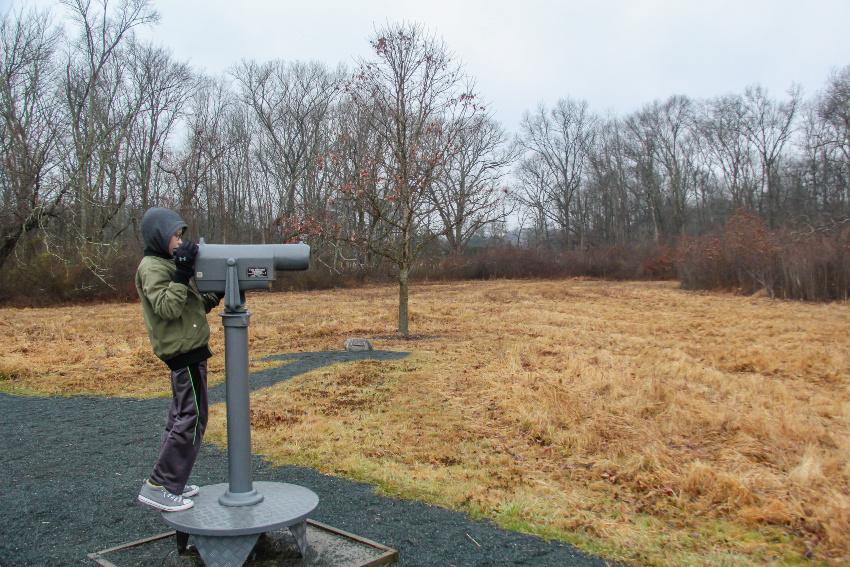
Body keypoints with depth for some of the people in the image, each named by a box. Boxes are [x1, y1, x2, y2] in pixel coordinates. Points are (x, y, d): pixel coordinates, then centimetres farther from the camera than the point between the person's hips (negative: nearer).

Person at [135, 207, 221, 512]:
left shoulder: (167, 264, 19)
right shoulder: (152, 267, -11)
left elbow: (195, 307, 20)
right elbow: (167, 308, -25)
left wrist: (215, 294, 6)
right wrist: (182, 275, -29)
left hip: (188, 351, 10)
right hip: (184, 352, -10)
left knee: (181, 418, 15)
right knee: (191, 419, -9)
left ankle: (172, 483, 24)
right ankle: (158, 486, -2)